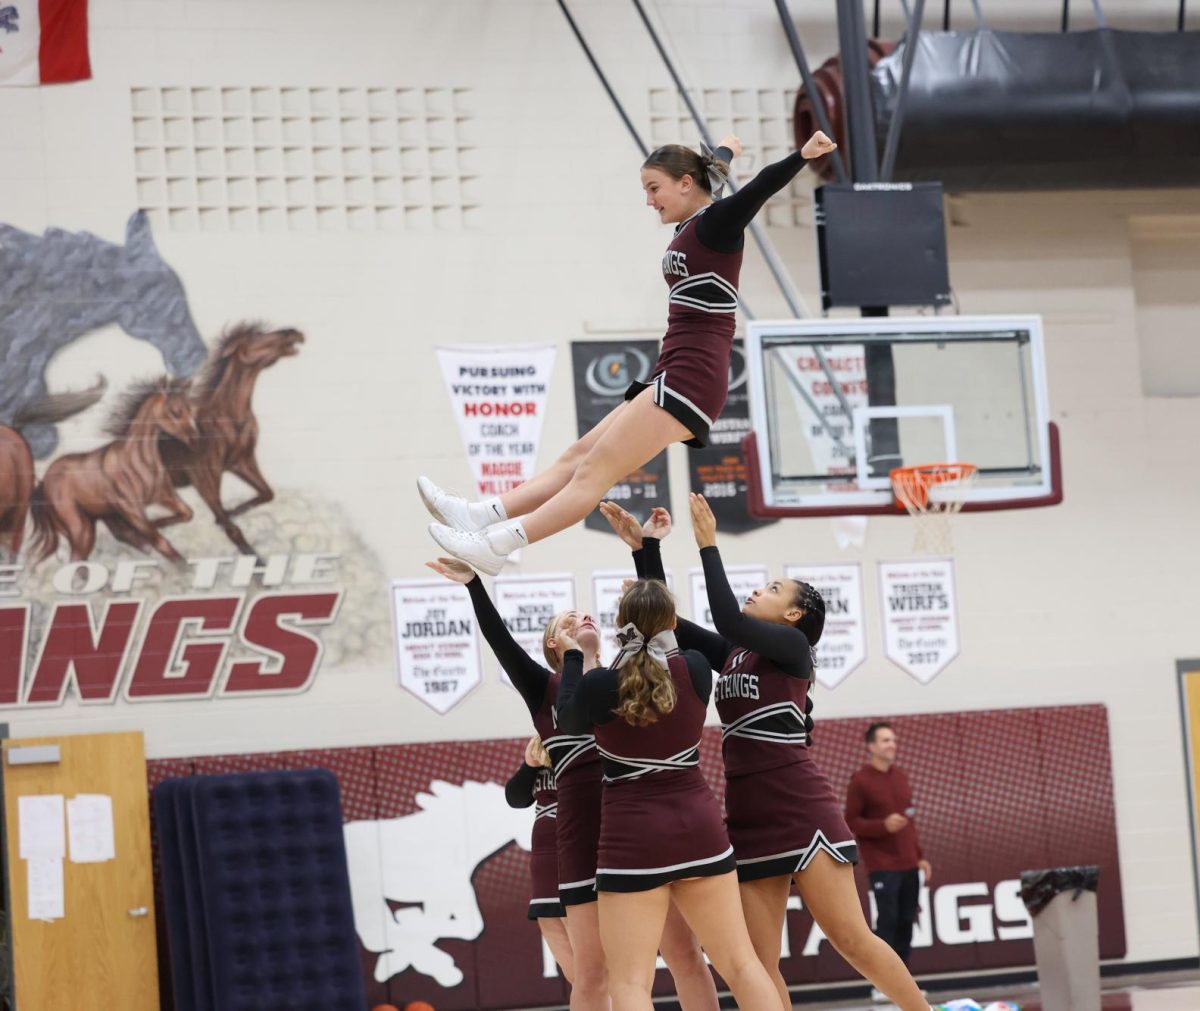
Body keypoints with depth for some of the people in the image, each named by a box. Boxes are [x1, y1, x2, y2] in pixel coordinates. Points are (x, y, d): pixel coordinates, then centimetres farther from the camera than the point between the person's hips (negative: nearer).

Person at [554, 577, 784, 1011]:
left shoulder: (599, 685, -12)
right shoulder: (695, 670, -4)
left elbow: (568, 719, 10)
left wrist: (573, 657, 21)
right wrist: (655, 609, 27)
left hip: (633, 835, -4)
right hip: (698, 825, 4)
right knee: (741, 964, 9)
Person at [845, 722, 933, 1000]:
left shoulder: (901, 776, 14)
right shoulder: (860, 781, -7)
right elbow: (851, 822, -8)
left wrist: (919, 856, 17)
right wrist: (883, 825, -23)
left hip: (908, 864, 6)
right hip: (882, 865, -6)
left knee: (906, 921, 5)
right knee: (887, 920, -10)